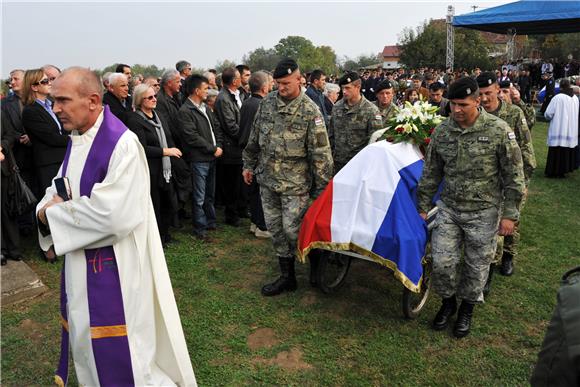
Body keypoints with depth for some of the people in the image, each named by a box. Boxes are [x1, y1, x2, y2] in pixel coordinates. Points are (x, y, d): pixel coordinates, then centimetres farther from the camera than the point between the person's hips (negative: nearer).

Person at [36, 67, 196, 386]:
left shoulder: (121, 143, -21)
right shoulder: (76, 139, 7)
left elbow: (113, 214, -28)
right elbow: (59, 190, 15)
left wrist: (54, 213, -15)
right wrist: (47, 209, -10)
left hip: (112, 267, -8)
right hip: (79, 262, 9)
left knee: (120, 354, 5)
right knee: (86, 340, 24)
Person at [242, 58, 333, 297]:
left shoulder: (310, 111, -14)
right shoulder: (267, 102, 2)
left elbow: (321, 153, -13)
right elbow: (254, 137, 14)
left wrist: (321, 188, -13)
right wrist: (249, 165, 16)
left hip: (295, 183, -6)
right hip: (267, 179, 6)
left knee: (292, 229, -5)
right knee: (275, 229, 11)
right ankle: (287, 277, 25)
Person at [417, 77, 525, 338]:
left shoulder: (498, 131, -11)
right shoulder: (442, 131, -1)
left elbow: (514, 176, -7)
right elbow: (431, 173, 8)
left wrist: (509, 214, -9)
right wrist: (424, 206, 10)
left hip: (483, 212, -2)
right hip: (448, 209, 3)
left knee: (477, 265, 10)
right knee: (441, 262, 0)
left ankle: (467, 308, 34)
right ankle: (448, 302, 28)